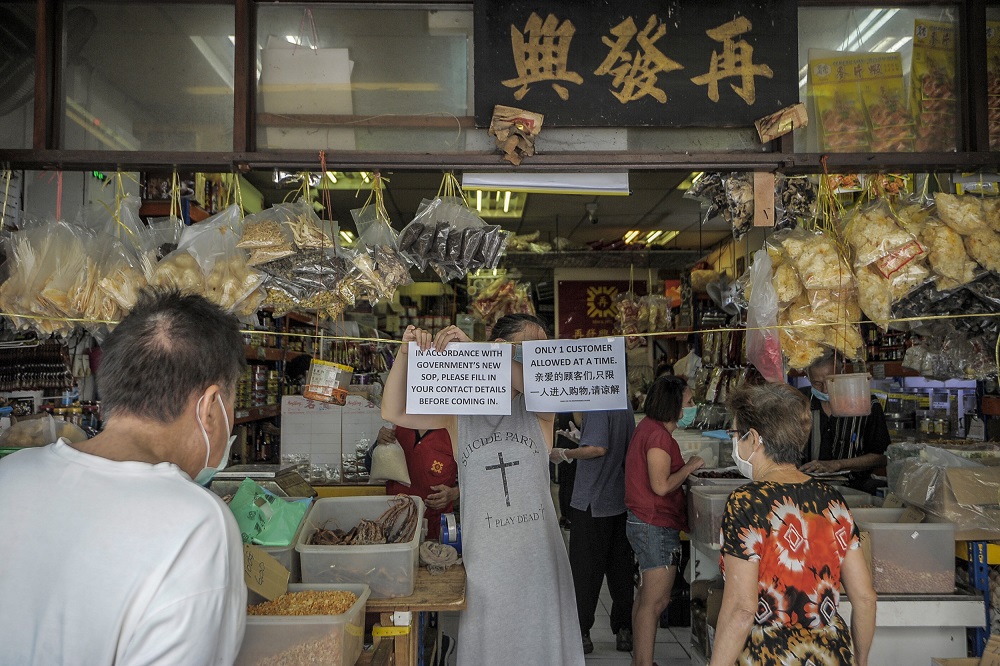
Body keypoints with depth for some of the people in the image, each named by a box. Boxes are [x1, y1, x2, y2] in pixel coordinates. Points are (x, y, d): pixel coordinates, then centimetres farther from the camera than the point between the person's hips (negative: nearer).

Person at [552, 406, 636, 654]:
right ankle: (624, 630, 22)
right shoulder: (624, 404, 7)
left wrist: (564, 454, -15)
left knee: (585, 569, 4)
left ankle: (581, 633, 12)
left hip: (593, 503, -7)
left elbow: (598, 448, -29)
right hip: (621, 501, 8)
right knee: (620, 568, 15)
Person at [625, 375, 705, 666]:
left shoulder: (647, 427, 12)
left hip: (643, 523, 11)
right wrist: (690, 466, -11)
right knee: (656, 601, -4)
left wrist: (686, 466, 11)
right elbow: (661, 486, -23)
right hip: (657, 526, -11)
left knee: (646, 597, 17)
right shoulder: (659, 435, -20)